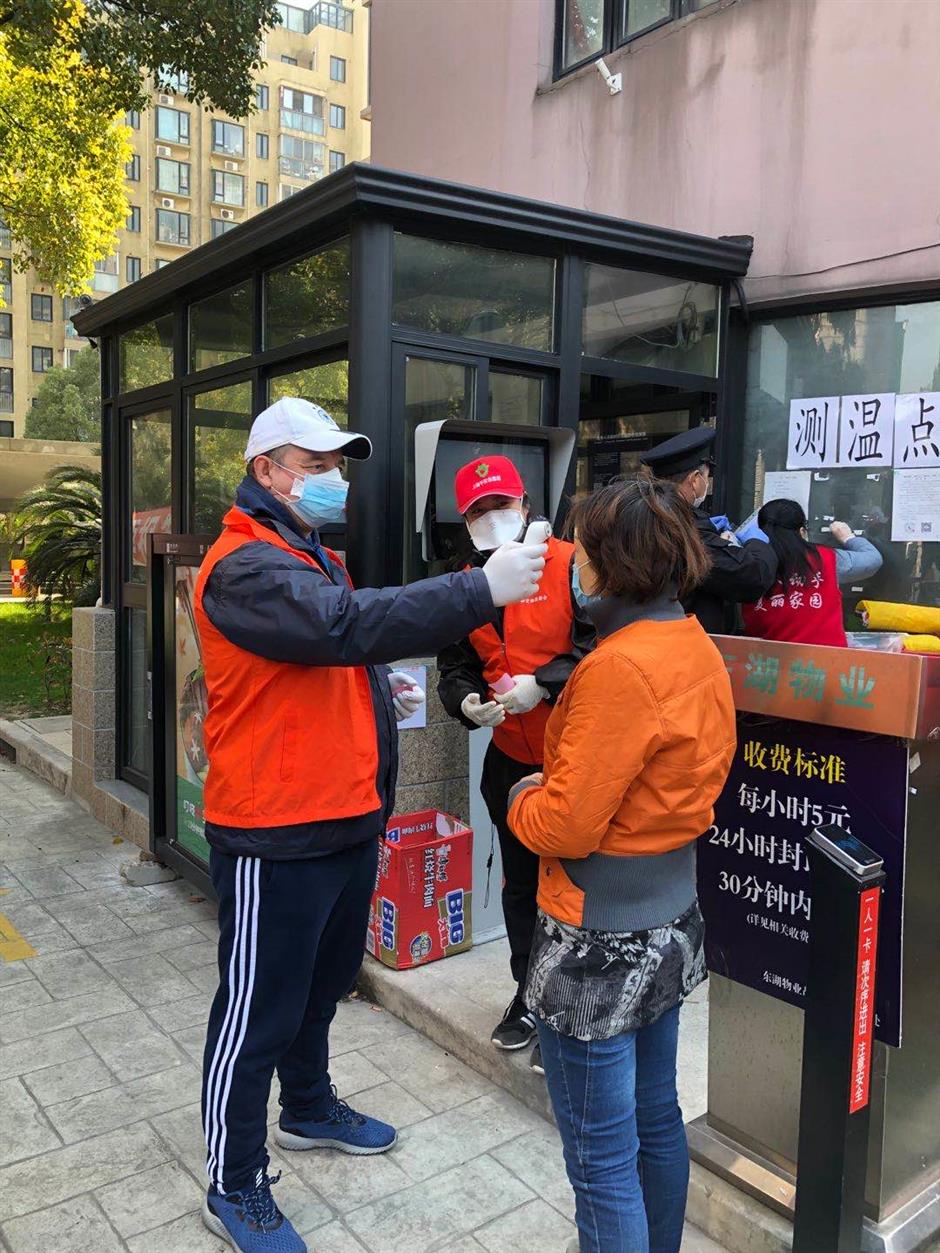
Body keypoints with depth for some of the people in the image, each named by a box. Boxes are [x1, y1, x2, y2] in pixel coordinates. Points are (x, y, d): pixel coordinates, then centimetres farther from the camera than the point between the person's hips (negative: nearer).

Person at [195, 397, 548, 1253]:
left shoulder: (311, 557, 16)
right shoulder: (246, 568, -19)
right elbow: (350, 625, -35)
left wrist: (378, 687, 5)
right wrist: (483, 590, -35)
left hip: (345, 820, 10)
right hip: (276, 836, -10)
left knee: (322, 986, 25)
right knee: (258, 1012, 6)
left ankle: (309, 1109, 48)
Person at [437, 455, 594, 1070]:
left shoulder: (570, 564, -12)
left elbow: (599, 645, -18)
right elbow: (454, 669, 8)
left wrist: (541, 684, -27)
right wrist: (468, 702, -13)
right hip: (510, 759, 6)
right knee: (520, 884, 19)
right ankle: (529, 994, 40)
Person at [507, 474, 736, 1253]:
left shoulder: (621, 667, -24)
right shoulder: (698, 649, 3)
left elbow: (563, 828, -23)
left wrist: (522, 798, -3)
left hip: (601, 946, -9)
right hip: (669, 925, 9)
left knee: (602, 1155, 8)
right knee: (655, 1120, 25)